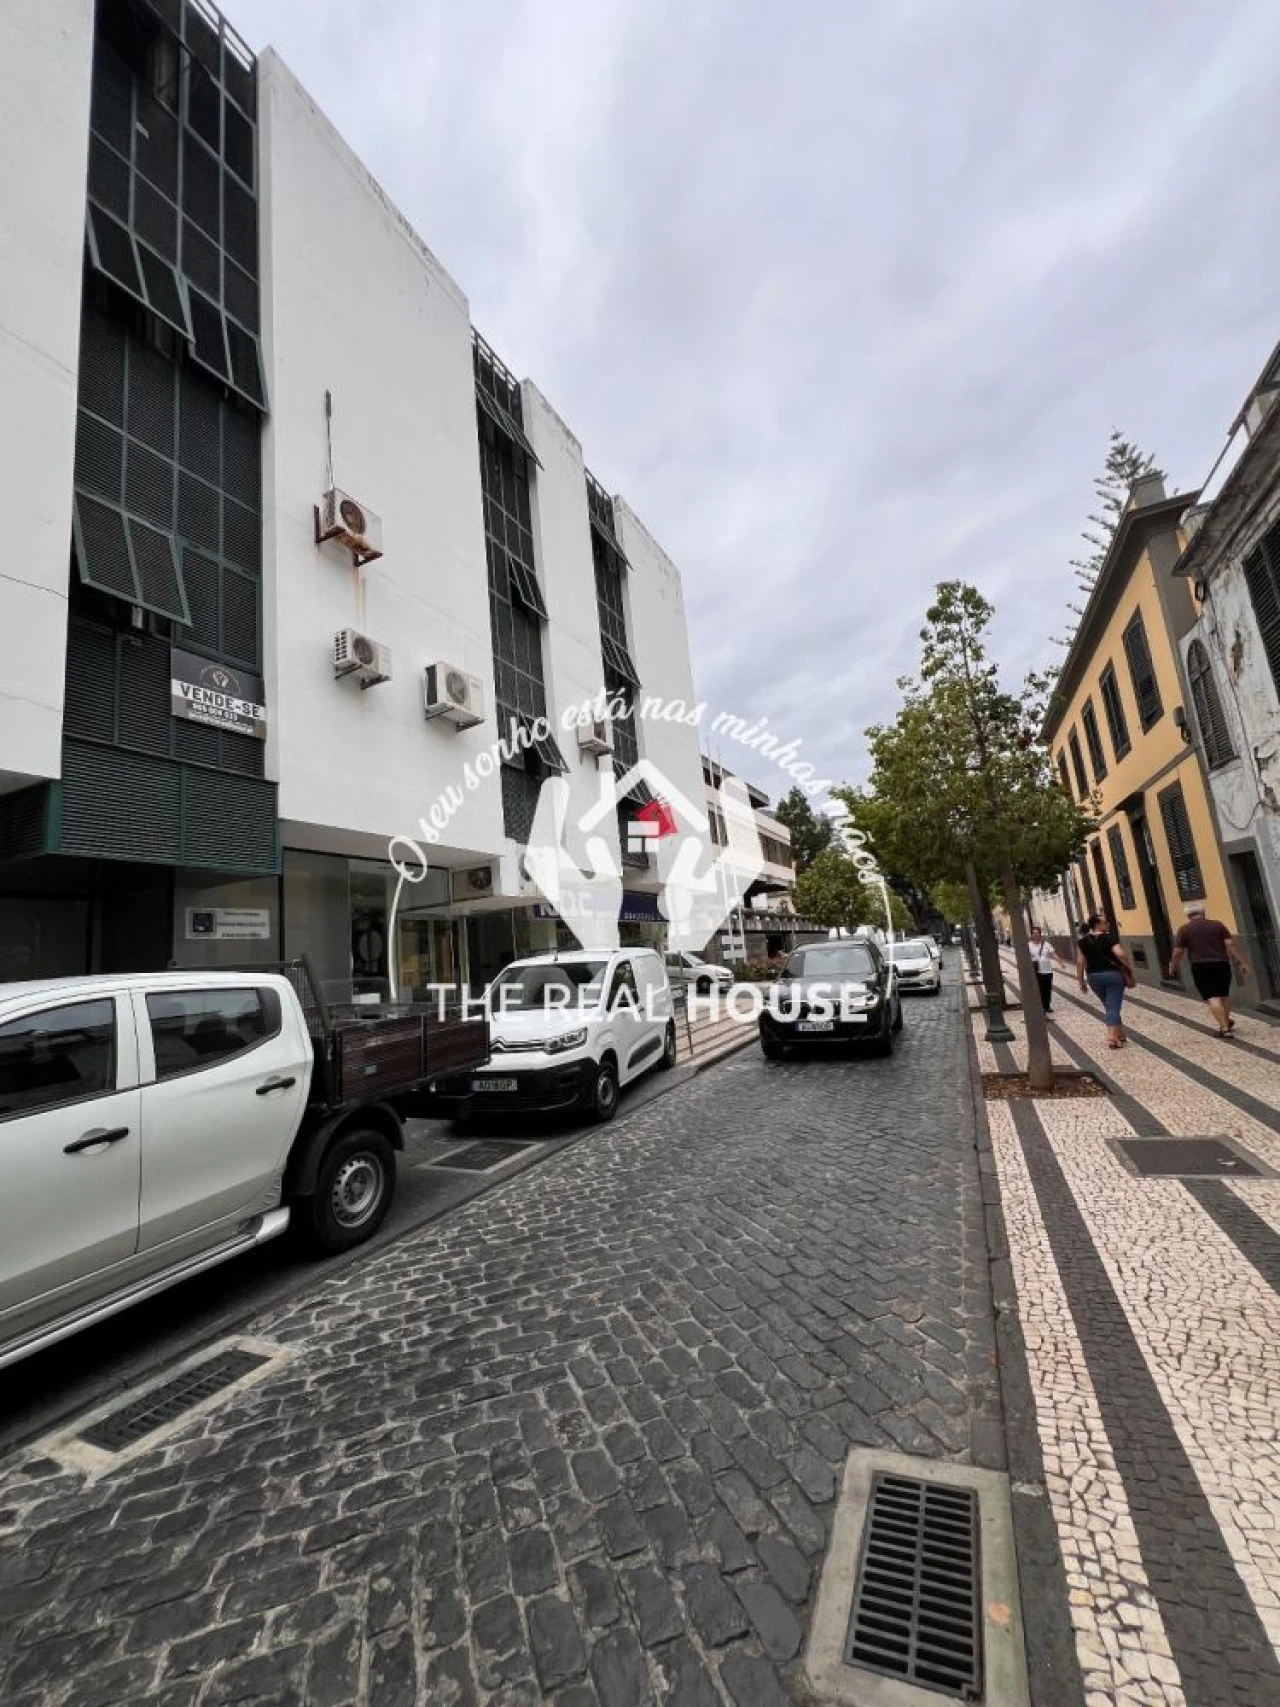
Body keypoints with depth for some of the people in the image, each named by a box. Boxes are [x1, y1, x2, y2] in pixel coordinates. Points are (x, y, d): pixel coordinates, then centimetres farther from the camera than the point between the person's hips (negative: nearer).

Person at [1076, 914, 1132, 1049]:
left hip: (1094, 977, 4)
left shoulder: (1083, 941, 3)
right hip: (1113, 974, -4)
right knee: (1113, 1008, -2)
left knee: (1110, 1007, 20)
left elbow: (1080, 962, 1)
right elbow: (1120, 954, -24)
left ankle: (1120, 1034, 27)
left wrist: (1081, 981, 6)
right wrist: (1129, 967, -7)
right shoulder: (1109, 938, -9)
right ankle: (1112, 1038, -10)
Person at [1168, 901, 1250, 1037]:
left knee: (1212, 998, -4)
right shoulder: (1218, 924, 7)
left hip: (1200, 967, -4)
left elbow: (1177, 952, 1)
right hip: (1221, 964, 4)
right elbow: (1230, 945, -1)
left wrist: (1173, 968, 14)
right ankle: (1227, 1023, 36)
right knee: (1224, 995, 20)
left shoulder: (1185, 930, 1)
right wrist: (1240, 963, 2)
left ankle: (1224, 1028, -10)